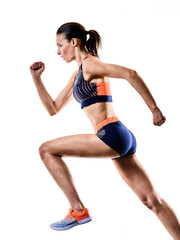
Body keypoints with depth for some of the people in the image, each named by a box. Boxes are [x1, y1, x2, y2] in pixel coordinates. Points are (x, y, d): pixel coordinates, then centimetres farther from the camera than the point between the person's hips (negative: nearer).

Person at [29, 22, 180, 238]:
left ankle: (78, 211, -2)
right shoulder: (76, 75, 23)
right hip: (120, 139, 10)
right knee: (152, 200, 10)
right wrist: (37, 78, 20)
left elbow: (130, 74, -17)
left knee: (46, 150, -2)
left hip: (112, 135, -10)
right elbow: (53, 109, 25)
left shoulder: (89, 64, -5)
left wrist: (154, 109, -18)